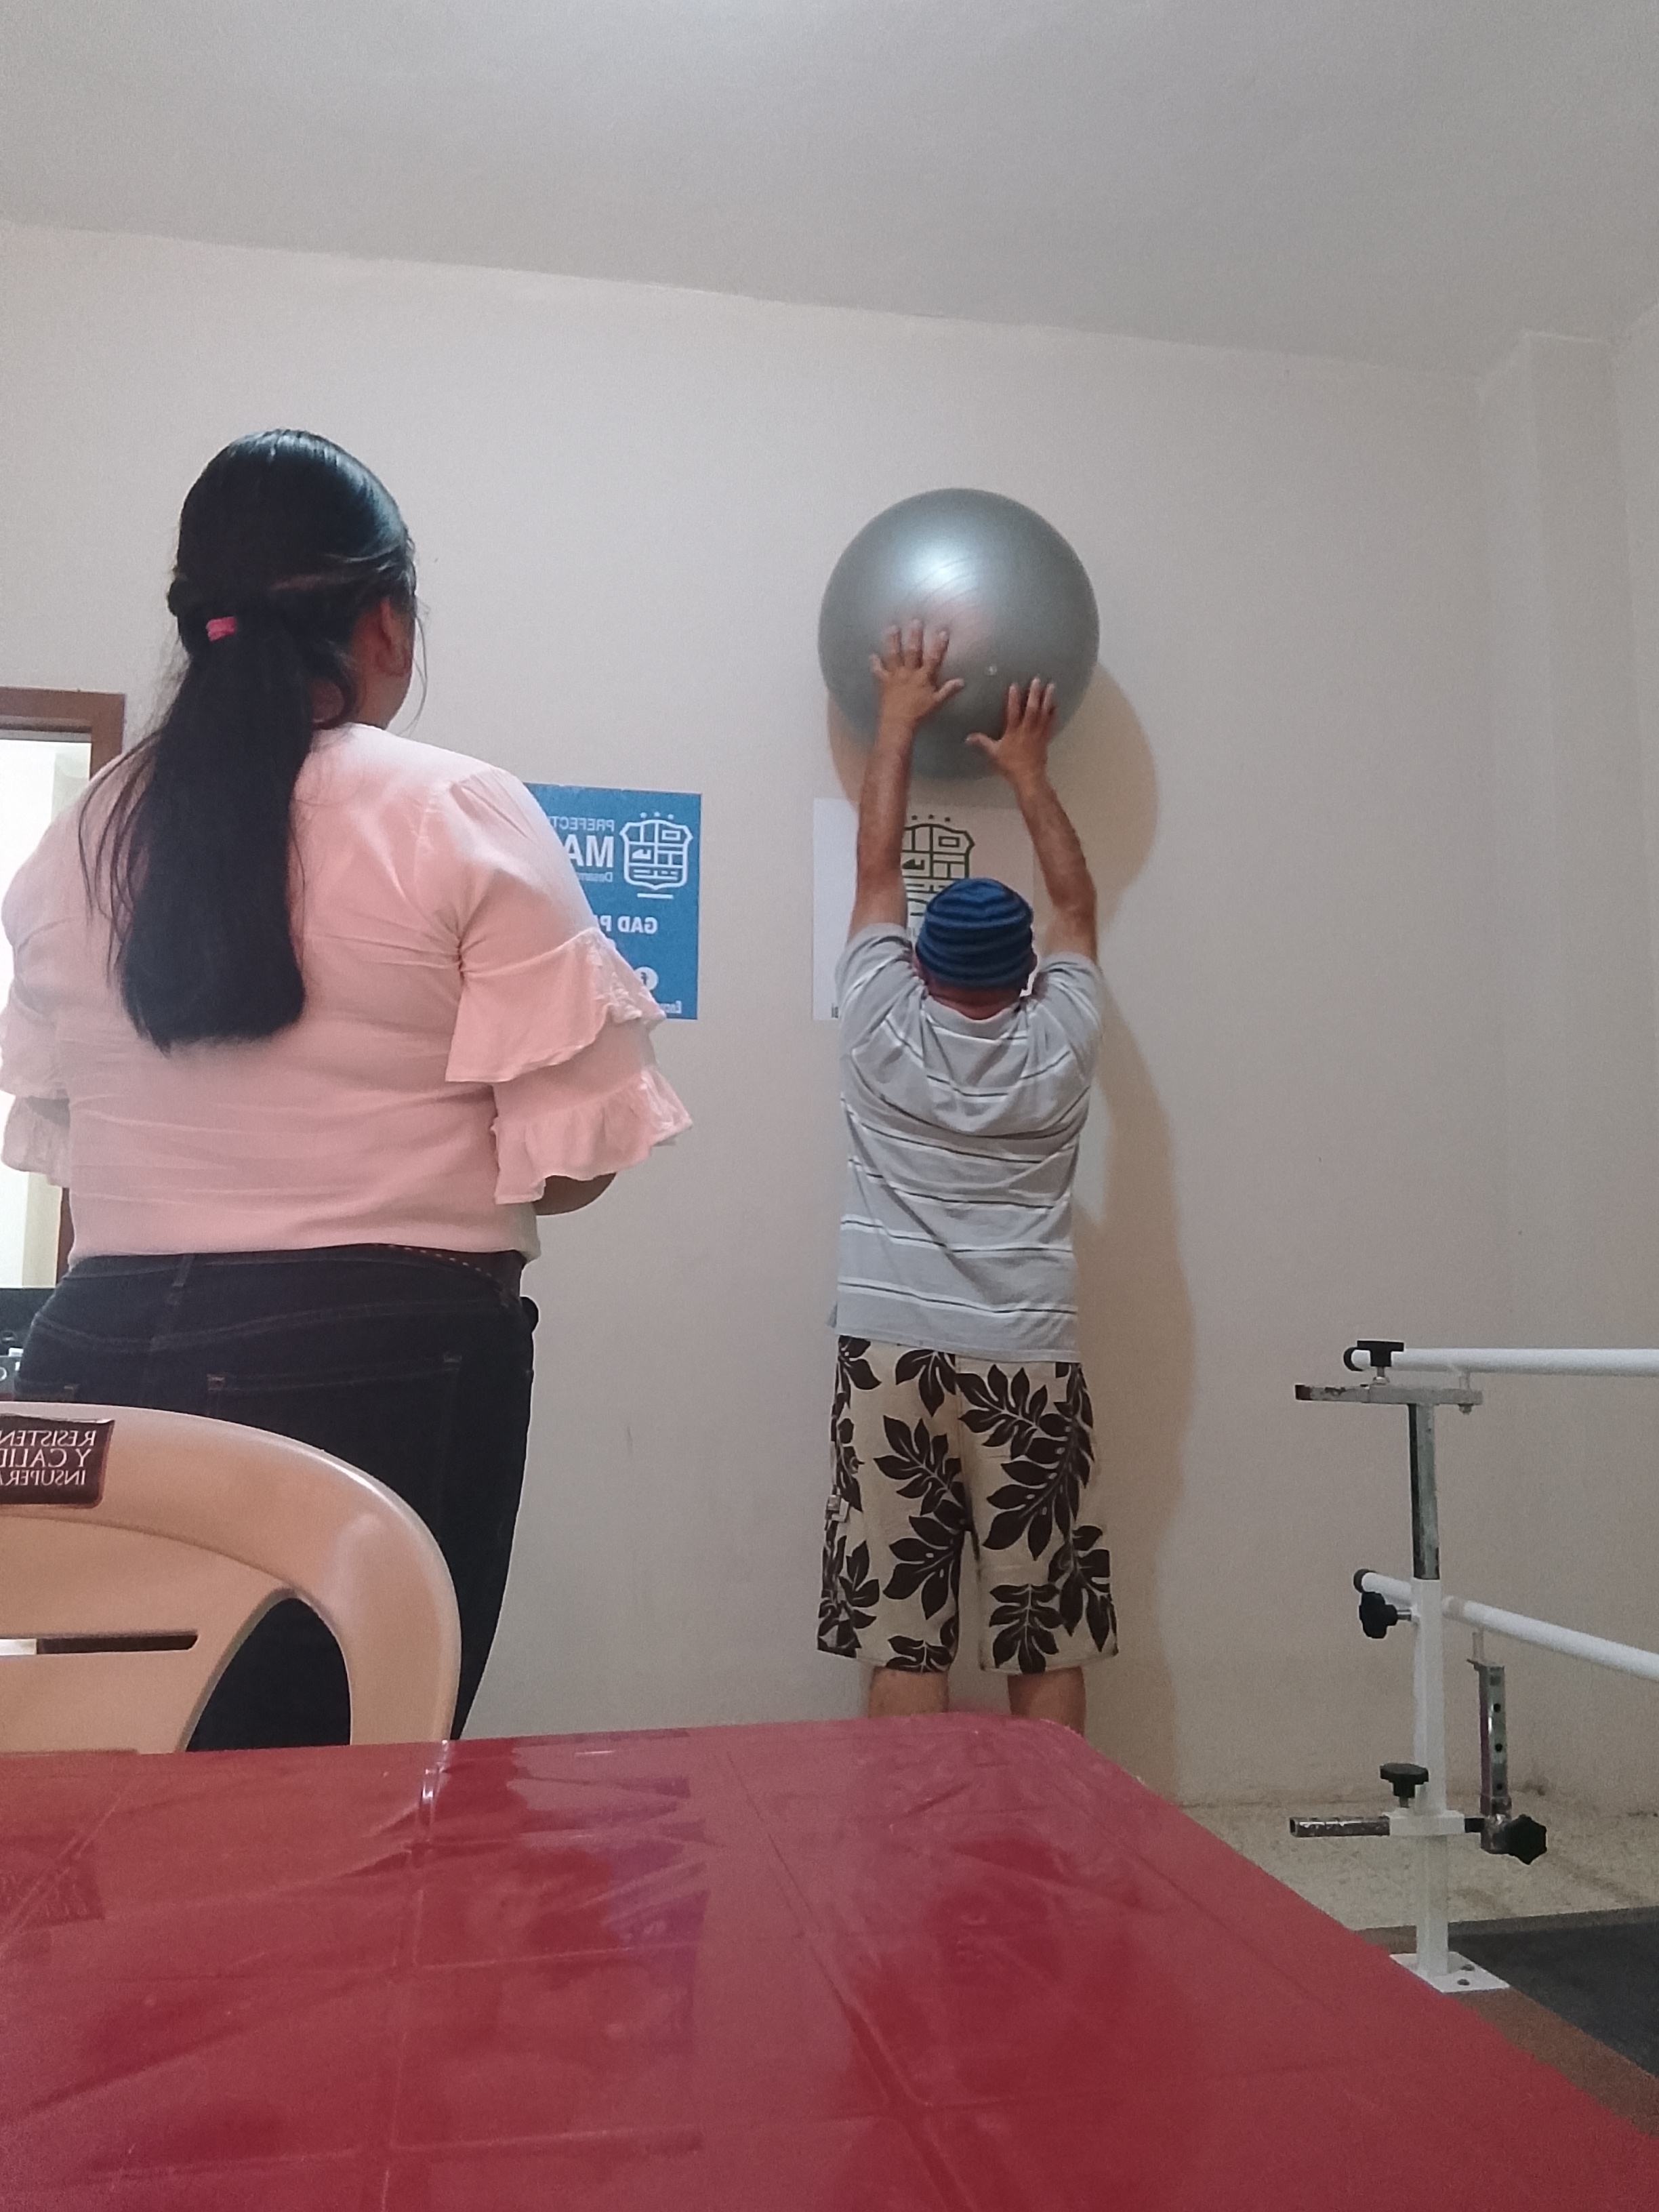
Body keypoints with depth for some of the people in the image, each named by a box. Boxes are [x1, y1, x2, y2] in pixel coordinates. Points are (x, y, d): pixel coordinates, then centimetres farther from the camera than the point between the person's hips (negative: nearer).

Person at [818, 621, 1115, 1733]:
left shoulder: (883, 1029, -2)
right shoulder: (1057, 1045, 0)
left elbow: (877, 868, 9)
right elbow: (1077, 902, 15)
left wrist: (898, 724, 19)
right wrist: (1030, 771, 24)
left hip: (891, 1355, 0)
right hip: (1029, 1364, 1)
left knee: (899, 1634, 4)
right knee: (1047, 1638, 8)